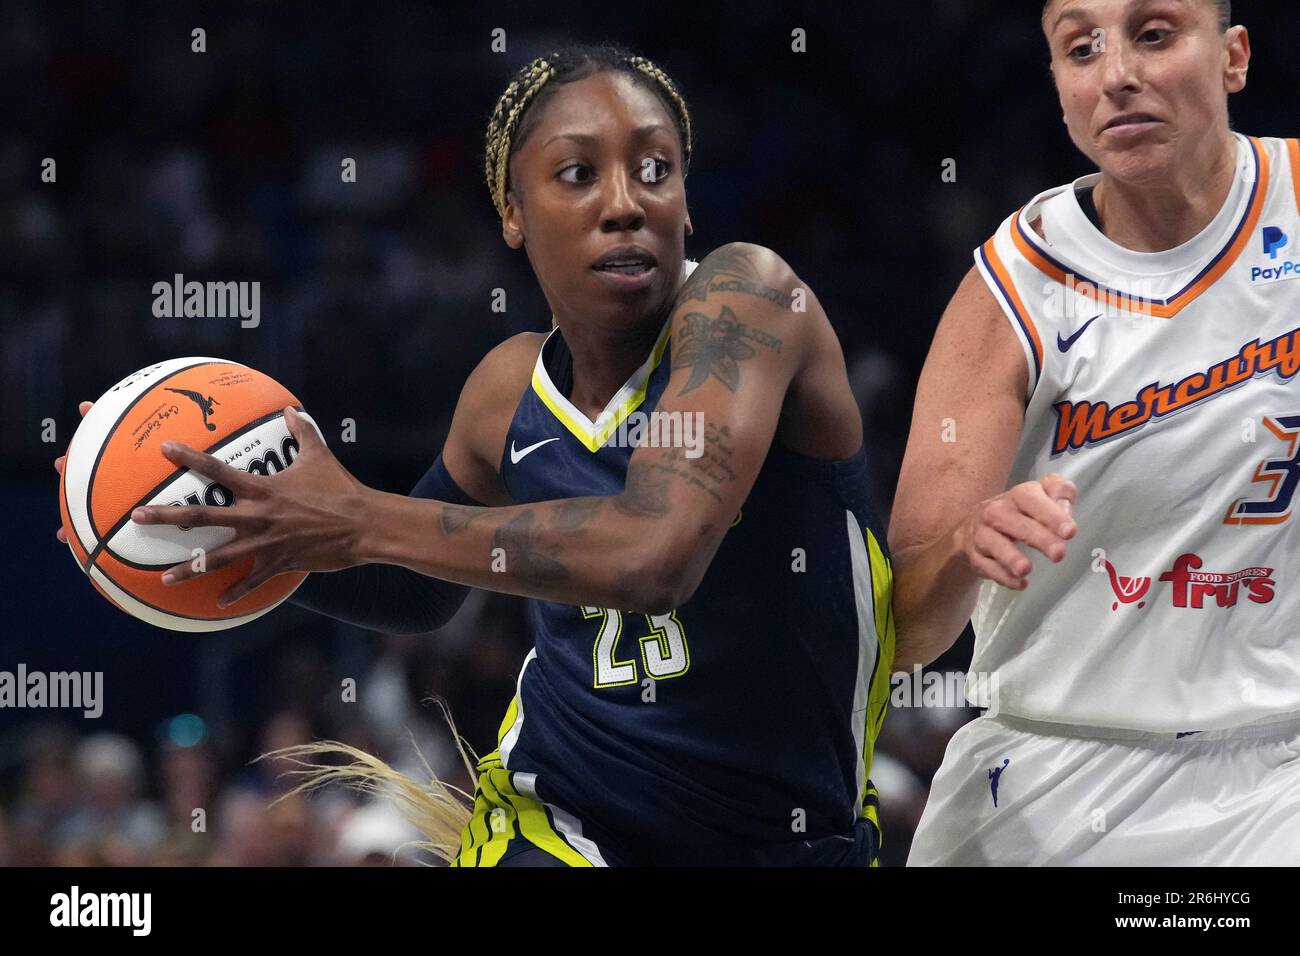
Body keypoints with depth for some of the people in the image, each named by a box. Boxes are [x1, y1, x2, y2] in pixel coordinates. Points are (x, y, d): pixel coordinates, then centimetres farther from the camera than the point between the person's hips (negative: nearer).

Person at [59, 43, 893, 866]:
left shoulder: (746, 296, -15)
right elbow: (417, 592, 21)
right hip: (559, 820, 3)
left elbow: (654, 555, -31)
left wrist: (360, 520, -22)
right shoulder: (510, 389, 1)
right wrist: (249, 538, 3)